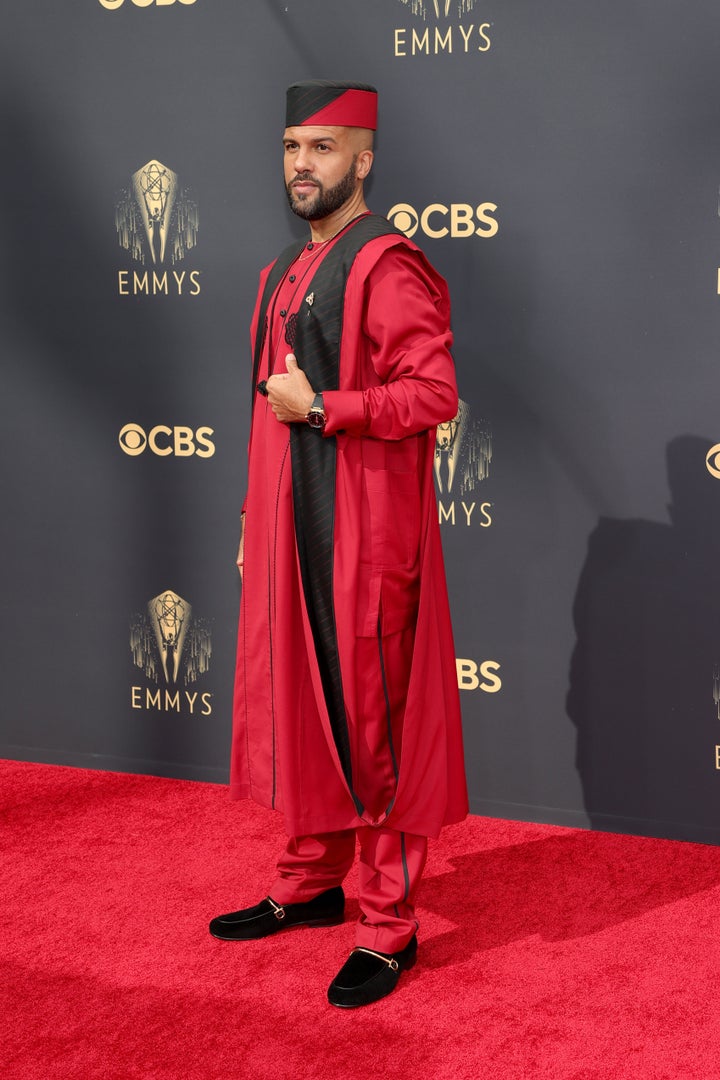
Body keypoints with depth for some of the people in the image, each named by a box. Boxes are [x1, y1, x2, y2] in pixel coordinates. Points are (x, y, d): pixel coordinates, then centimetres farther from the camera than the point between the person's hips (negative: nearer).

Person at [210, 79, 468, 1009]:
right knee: (298, 702, 15)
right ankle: (311, 884, 30)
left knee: (372, 718, -2)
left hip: (365, 532, -9)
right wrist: (256, 520, 18)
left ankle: (388, 926, 9)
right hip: (291, 531, 9)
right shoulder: (285, 274, 17)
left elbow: (433, 394, -20)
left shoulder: (387, 267, -11)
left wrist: (320, 406, -17)